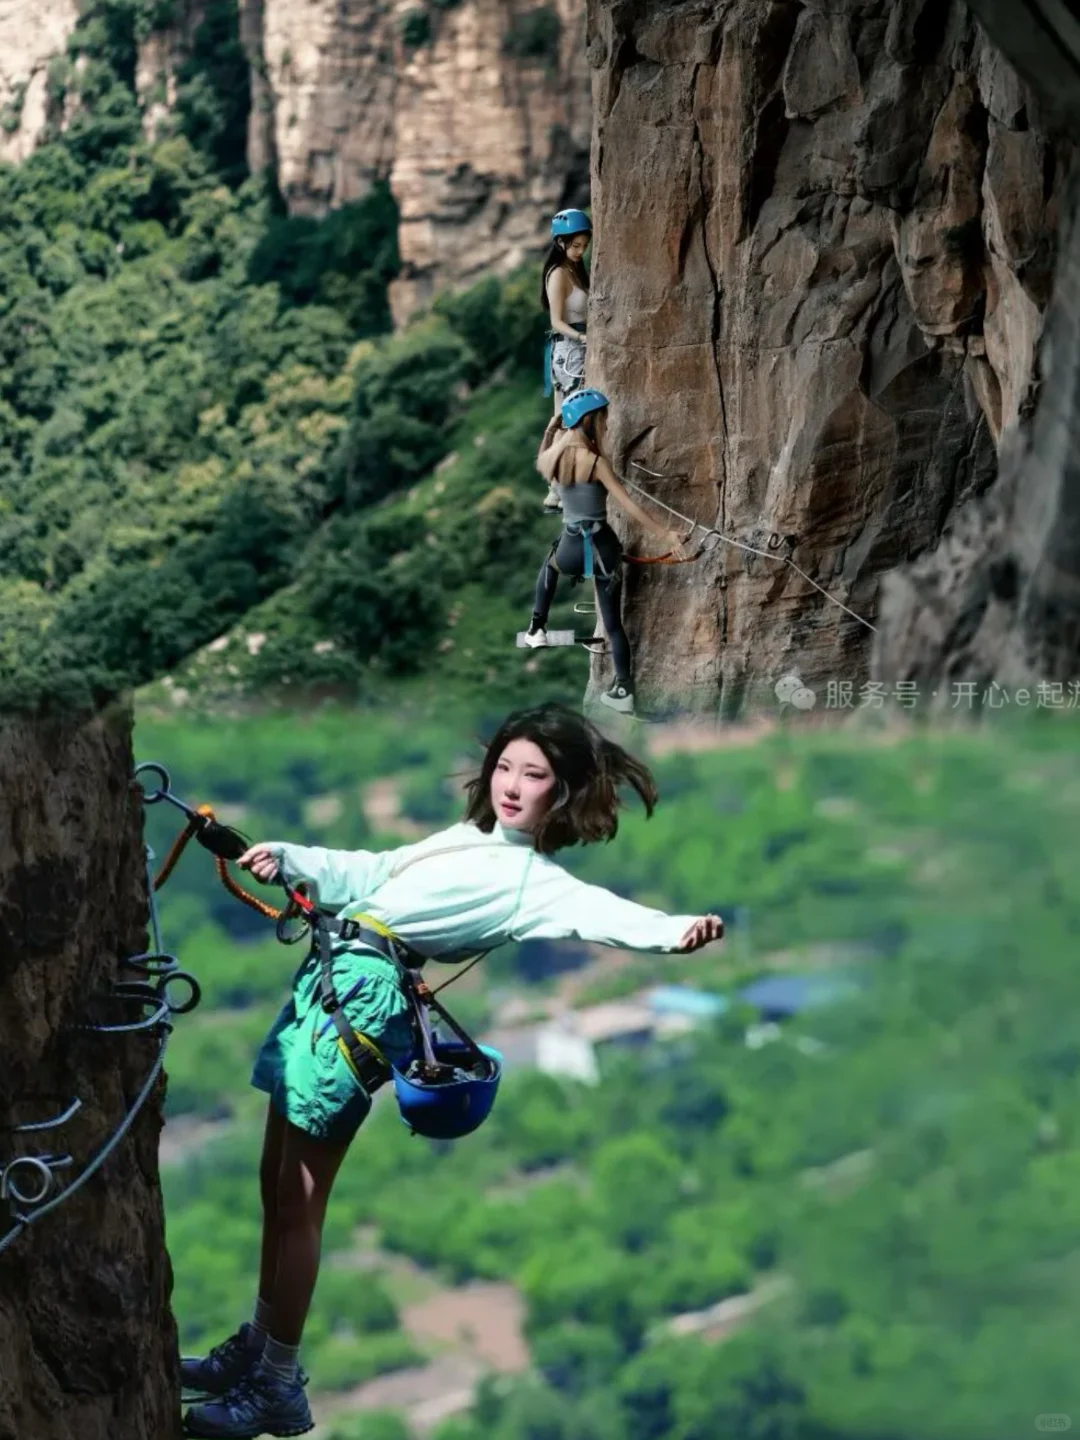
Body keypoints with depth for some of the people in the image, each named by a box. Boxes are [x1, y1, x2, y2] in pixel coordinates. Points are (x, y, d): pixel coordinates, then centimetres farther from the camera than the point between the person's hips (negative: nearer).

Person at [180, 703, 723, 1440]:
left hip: (367, 994, -8)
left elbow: (600, 911, -23)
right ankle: (256, 1350, 30)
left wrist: (675, 929, -42)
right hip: (326, 974, 8)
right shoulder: (462, 840, 20)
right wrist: (287, 859, 16)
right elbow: (367, 876, 26)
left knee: (298, 1199, -6)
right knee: (278, 1181, 16)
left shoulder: (534, 881, -5)